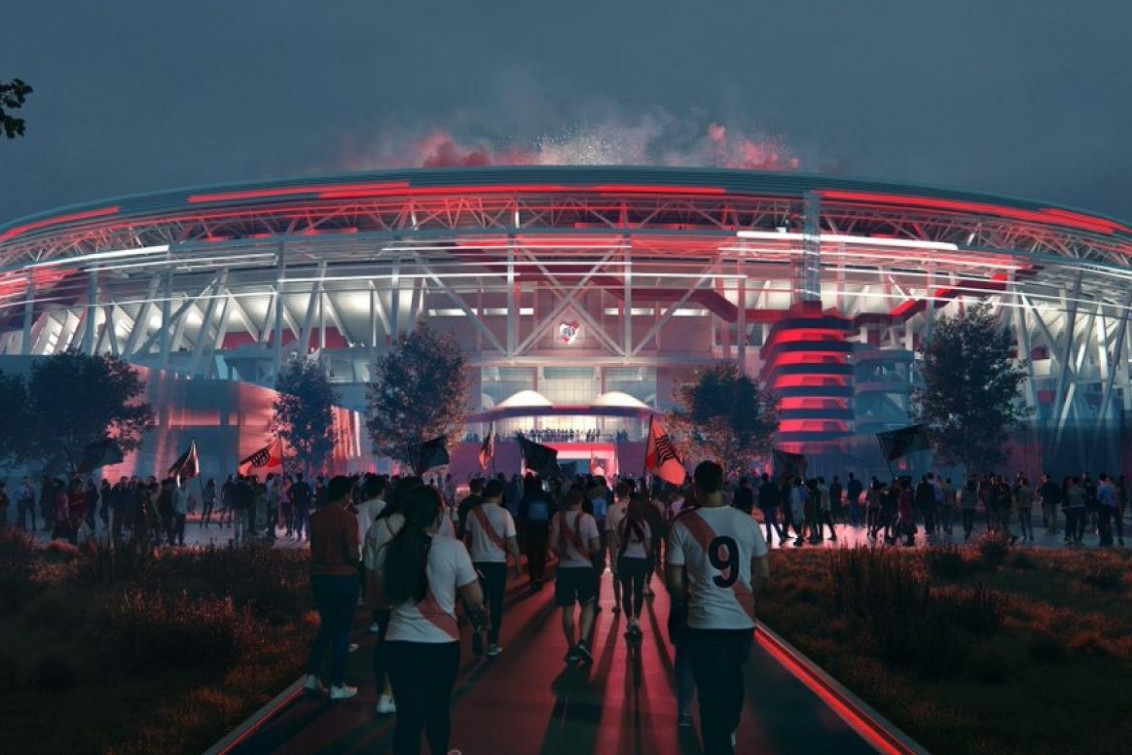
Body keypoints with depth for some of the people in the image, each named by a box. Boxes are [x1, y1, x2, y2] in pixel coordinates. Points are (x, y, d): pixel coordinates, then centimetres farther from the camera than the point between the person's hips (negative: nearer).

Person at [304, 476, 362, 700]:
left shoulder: (315, 518, 4)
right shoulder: (348, 519, -15)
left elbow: (315, 548, 11)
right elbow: (352, 553, -18)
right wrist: (357, 563, 2)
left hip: (319, 577, 6)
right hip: (343, 578, -6)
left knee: (326, 626, 21)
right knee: (341, 630, 4)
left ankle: (312, 676, 15)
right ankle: (337, 686, 9)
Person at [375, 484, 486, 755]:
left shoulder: (389, 551, -1)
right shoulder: (453, 548, -12)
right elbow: (475, 599, -7)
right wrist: (477, 609, 15)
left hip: (400, 643, 1)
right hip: (441, 644, -1)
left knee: (408, 715, 8)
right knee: (438, 709, 21)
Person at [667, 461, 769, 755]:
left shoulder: (682, 526, -9)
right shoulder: (747, 523, -2)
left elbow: (675, 582, -7)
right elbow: (763, 574, 6)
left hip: (705, 622, -4)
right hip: (743, 620, 4)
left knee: (712, 694, 5)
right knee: (733, 681, 27)